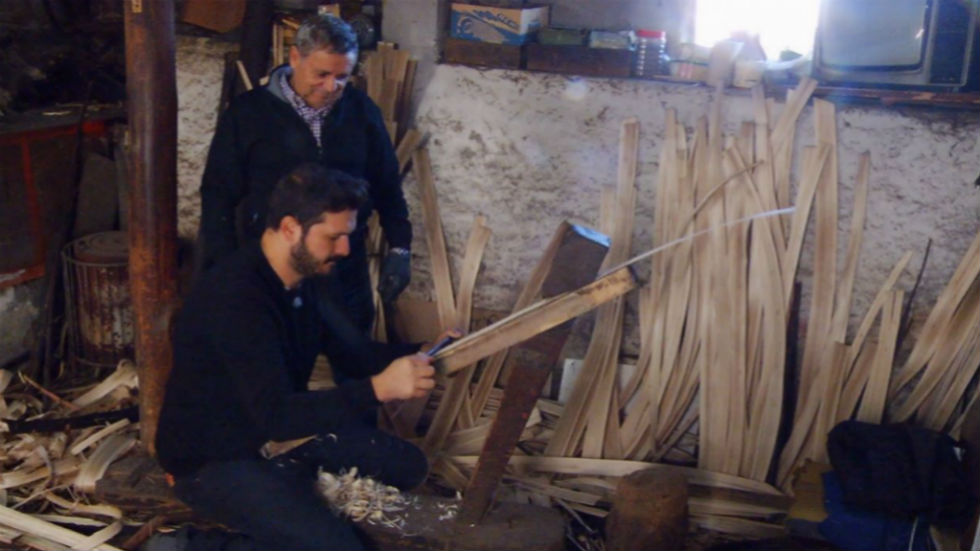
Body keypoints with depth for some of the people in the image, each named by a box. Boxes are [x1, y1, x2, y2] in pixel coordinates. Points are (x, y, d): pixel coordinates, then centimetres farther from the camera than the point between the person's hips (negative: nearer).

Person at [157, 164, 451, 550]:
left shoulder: (303, 280, -1)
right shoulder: (236, 298, -30)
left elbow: (345, 351, 13)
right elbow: (275, 416, -36)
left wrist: (419, 354, -1)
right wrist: (378, 388, -43)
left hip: (277, 434, 9)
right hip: (213, 461, -9)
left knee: (407, 465, 8)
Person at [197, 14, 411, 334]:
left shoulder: (362, 111, 2)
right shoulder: (247, 113, -5)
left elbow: (387, 186, 11)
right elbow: (218, 196, -3)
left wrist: (399, 250, 7)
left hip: (346, 273, 2)